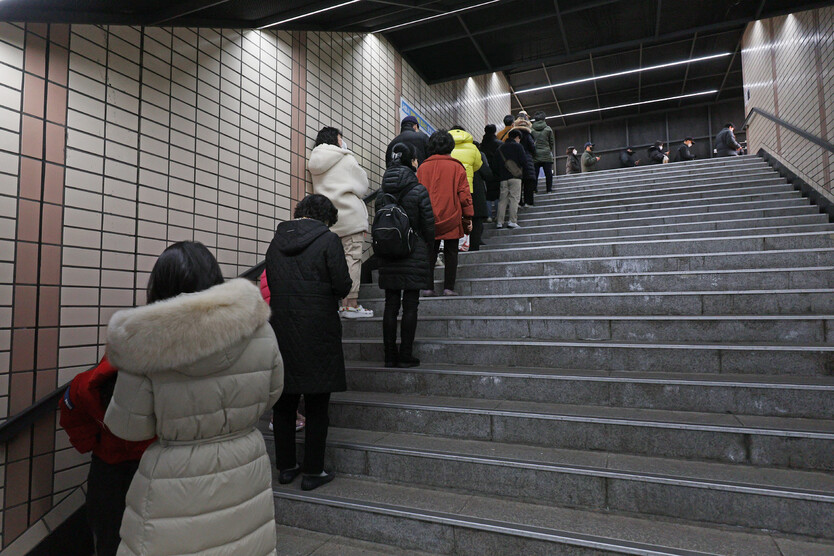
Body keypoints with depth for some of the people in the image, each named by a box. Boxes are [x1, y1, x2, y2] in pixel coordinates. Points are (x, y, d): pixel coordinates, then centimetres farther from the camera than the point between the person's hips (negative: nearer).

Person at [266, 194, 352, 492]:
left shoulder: (276, 242, 7)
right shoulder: (328, 240, -8)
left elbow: (271, 284, 12)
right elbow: (342, 286, -11)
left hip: (280, 330, 5)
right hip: (318, 333, -4)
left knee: (284, 403, 15)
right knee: (317, 406, 6)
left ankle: (286, 467, 26)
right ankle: (313, 472, 14)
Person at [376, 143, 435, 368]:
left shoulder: (382, 192, 5)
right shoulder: (419, 190, -7)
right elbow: (428, 225, -5)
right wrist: (428, 250, 9)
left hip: (388, 256, 4)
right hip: (414, 255, -4)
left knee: (391, 305, 8)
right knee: (410, 306, 2)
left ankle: (390, 355, 13)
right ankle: (406, 355, 7)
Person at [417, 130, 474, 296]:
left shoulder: (422, 167, 4)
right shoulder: (456, 167, -1)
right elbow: (464, 194, -3)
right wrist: (468, 217, 5)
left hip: (429, 220, 2)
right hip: (451, 219, -2)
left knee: (430, 253, 10)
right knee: (451, 253, 7)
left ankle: (427, 286, 5)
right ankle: (449, 287, 5)